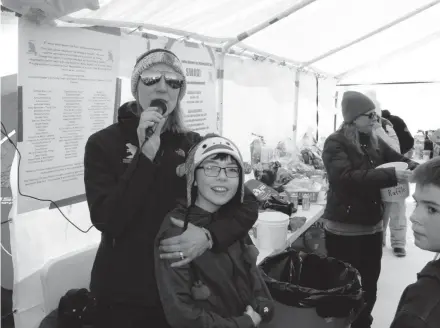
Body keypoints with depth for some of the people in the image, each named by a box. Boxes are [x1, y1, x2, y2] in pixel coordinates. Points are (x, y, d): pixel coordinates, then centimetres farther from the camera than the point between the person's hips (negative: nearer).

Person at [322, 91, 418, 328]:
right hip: (344, 229, -6)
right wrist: (391, 175, -30)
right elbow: (347, 177, -27)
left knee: (369, 284, 17)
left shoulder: (375, 142, 6)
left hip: (372, 226, 7)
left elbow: (398, 159, 14)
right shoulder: (335, 144, -13)